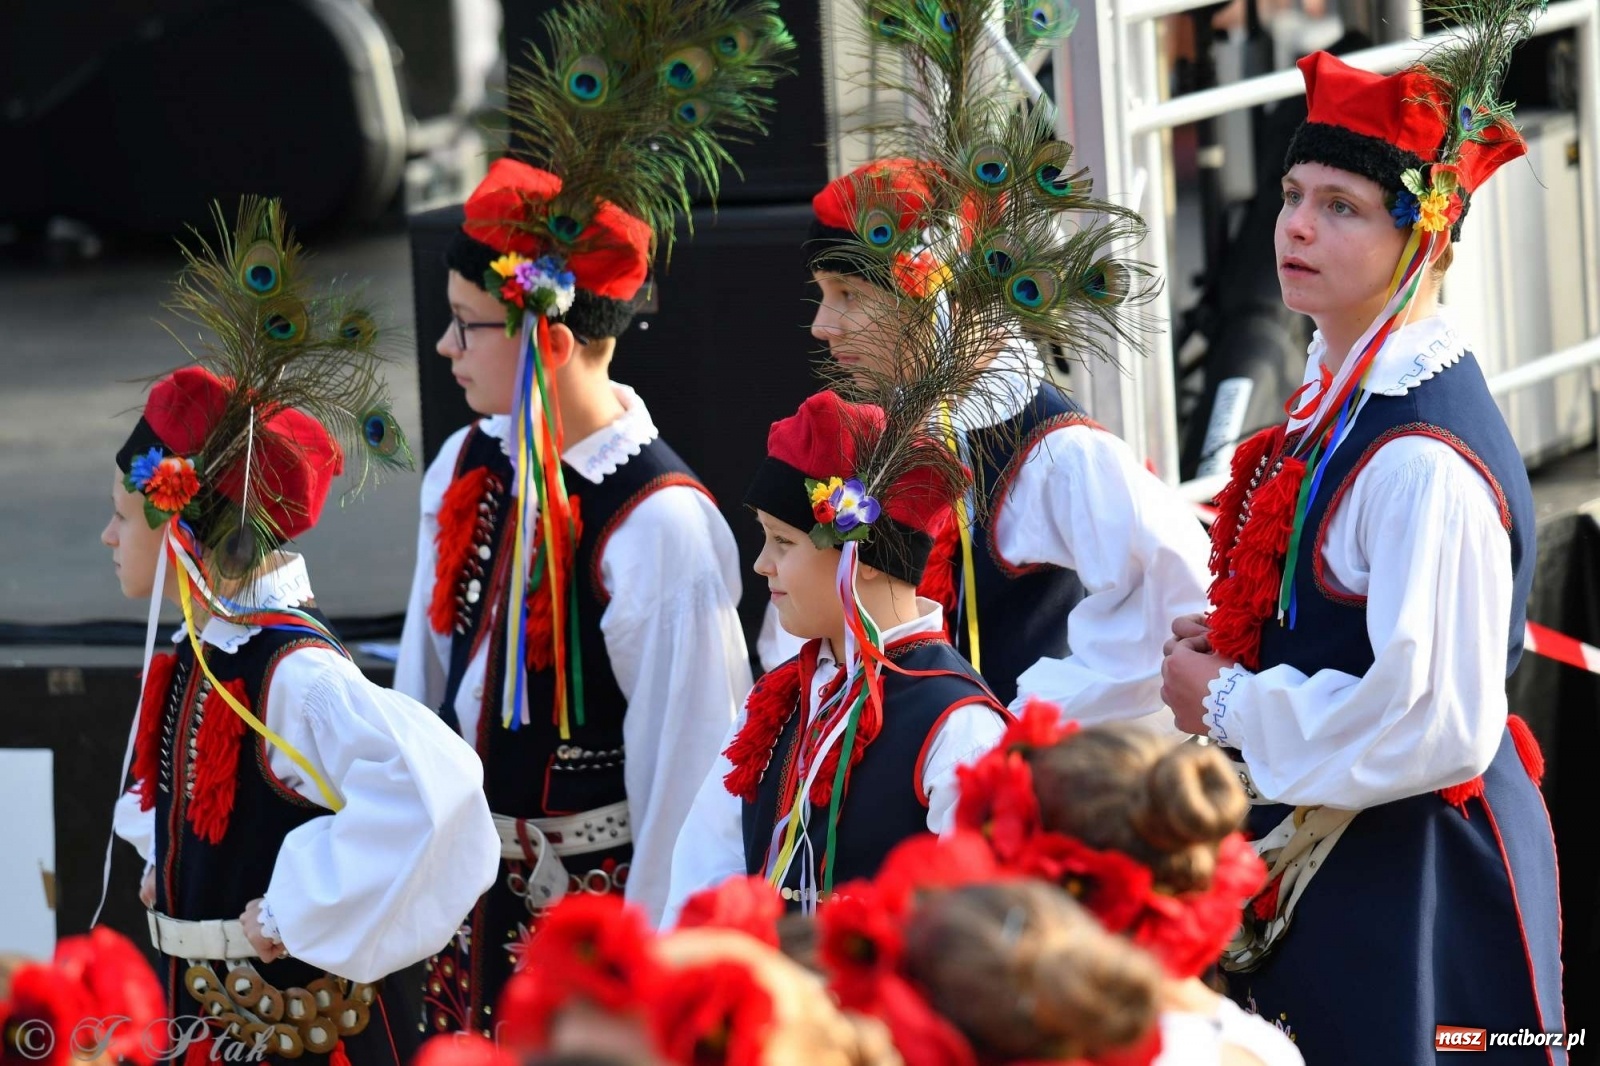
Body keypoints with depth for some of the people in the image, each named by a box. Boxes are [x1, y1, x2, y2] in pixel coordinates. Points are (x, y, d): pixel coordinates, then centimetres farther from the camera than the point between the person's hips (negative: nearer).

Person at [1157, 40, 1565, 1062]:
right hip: (1321, 850, 10)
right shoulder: (1340, 398, 8)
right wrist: (1232, 644, 4)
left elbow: (1436, 725, -28)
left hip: (1414, 889, -10)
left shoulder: (1425, 462, -23)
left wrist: (1229, 706, -16)